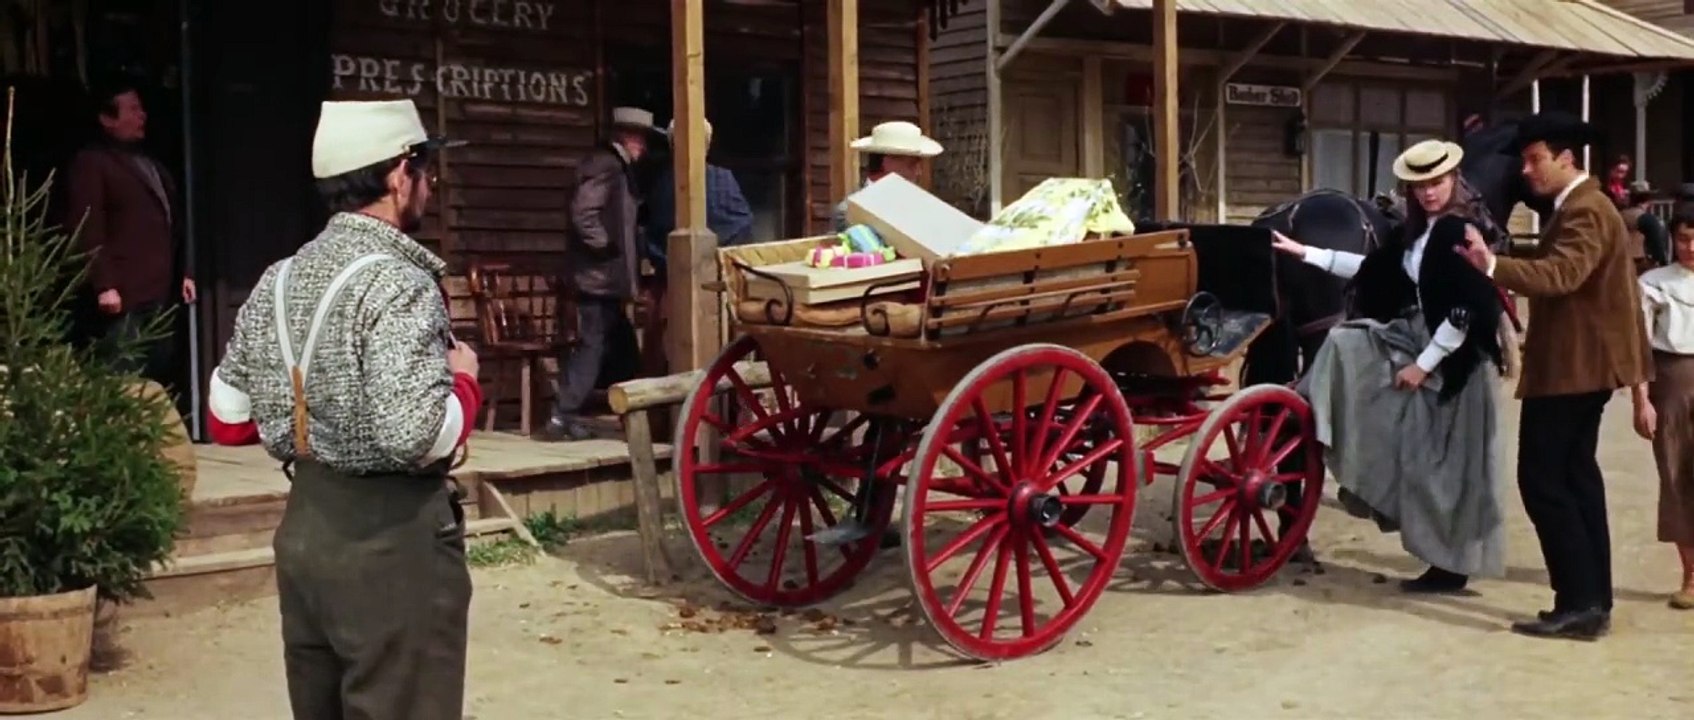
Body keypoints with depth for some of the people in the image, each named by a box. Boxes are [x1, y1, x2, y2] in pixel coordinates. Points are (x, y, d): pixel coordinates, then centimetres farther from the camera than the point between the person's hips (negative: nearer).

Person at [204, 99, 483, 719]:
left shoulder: (277, 281, 6)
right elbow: (416, 436, -27)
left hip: (303, 525, 8)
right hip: (391, 539, -8)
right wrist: (463, 380, -9)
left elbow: (227, 420, 12)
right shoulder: (397, 283, -17)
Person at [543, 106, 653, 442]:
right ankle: (562, 418, -4)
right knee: (592, 345, -8)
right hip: (598, 276, -10)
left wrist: (632, 250, 15)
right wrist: (606, 247, -16)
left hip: (606, 276, 10)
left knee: (622, 347, 14)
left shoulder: (616, 166, 17)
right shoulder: (605, 165, -14)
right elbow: (583, 214, -24)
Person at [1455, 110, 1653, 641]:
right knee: (1575, 477, 13)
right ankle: (1593, 600, 17)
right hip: (1579, 365, 11)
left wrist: (1494, 266, -45)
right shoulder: (1576, 207, 18)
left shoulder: (1584, 210, -17)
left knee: (1542, 481, -10)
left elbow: (1561, 275, -35)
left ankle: (1578, 603, -7)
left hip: (1571, 367, -11)